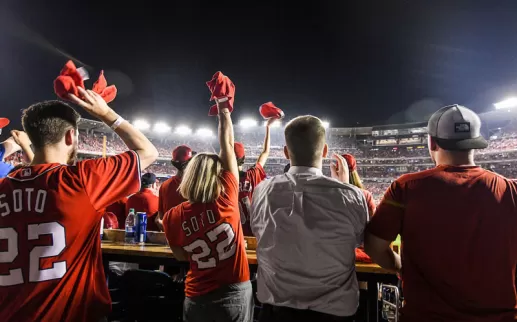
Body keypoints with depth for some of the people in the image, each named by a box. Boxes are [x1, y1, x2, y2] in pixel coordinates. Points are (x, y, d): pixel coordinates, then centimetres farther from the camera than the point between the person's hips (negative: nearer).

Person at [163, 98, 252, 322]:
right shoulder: (226, 198, -16)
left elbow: (182, 256, 3)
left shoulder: (173, 216, -12)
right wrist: (224, 112, 3)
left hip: (197, 297, 2)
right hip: (235, 293, -1)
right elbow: (227, 145, -8)